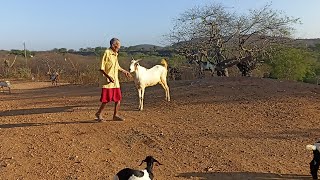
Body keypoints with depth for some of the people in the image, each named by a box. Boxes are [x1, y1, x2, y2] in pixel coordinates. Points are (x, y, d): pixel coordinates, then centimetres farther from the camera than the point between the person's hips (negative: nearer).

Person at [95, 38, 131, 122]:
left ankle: (115, 115, 18)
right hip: (107, 81, -8)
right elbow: (101, 68, -16)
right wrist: (108, 76, -25)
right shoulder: (107, 53, -14)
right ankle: (99, 114, 16)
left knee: (118, 98, 7)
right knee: (106, 99, -3)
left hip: (115, 80, 8)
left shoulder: (115, 54, 11)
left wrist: (124, 71, 25)